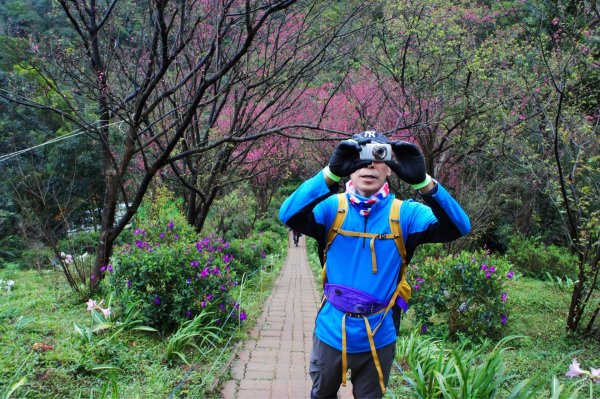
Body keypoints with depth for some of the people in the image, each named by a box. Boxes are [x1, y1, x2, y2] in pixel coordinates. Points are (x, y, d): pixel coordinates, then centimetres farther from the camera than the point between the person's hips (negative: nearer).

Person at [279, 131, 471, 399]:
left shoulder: (404, 213, -8)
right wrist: (331, 173, -40)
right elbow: (288, 215, -26)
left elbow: (458, 227, -22)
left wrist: (422, 181, -38)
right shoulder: (332, 207, -8)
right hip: (332, 333, 1)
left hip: (378, 338, 0)